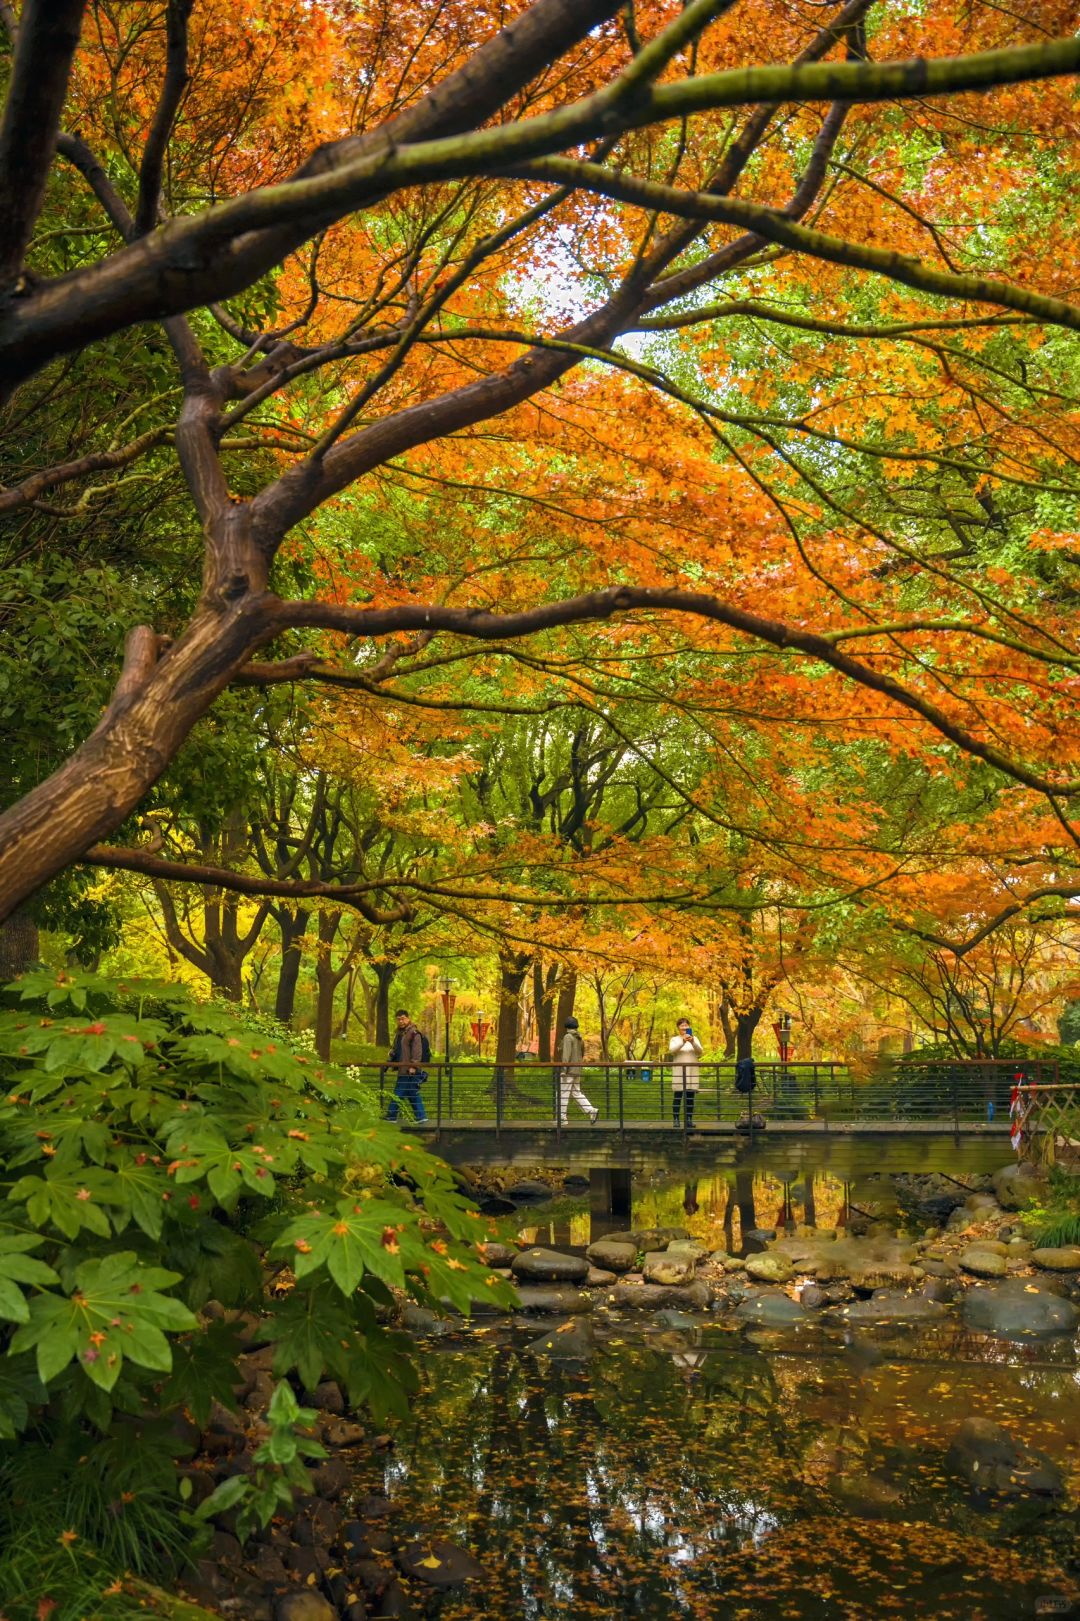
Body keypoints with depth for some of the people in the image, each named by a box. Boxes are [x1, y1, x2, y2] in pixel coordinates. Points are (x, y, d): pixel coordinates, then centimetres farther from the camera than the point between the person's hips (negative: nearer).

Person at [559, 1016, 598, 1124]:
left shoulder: (568, 1037, -12)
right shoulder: (579, 1038, 14)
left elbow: (566, 1053, -21)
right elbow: (582, 1054, 23)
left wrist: (564, 1069, -24)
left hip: (569, 1070, -8)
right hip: (577, 1070, 8)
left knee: (563, 1094, -2)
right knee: (576, 1093, 11)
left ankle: (562, 1118, -1)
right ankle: (591, 1111, -2)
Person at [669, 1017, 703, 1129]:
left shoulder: (694, 1038, 11)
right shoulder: (674, 1039, 6)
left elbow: (700, 1051, -5)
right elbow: (672, 1050, -14)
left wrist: (692, 1042, -24)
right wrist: (683, 1041, -29)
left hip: (692, 1072, 2)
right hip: (679, 1072, -2)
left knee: (690, 1097, 3)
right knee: (677, 1097, -4)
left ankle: (689, 1119, 7)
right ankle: (676, 1120, -1)